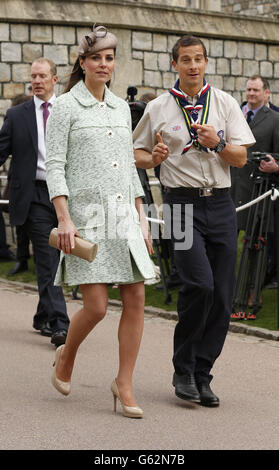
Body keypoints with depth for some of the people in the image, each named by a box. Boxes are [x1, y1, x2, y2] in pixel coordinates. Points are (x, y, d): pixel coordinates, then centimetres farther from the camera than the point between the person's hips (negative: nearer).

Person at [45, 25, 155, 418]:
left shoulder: (121, 107, 15)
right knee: (96, 306, -9)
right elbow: (55, 166, -5)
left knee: (136, 301, -3)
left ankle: (124, 384, 9)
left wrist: (142, 220, 14)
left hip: (124, 215, 5)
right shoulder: (66, 105, -1)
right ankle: (66, 356, 22)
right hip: (86, 215, -5)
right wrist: (64, 219, -15)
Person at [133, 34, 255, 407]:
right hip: (183, 203, -3)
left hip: (220, 203, 3)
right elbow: (137, 153, 14)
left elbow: (241, 158, 7)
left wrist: (217, 143, -12)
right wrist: (154, 158, -8)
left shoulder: (225, 104, 9)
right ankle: (183, 370, -1)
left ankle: (202, 375, 13)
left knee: (222, 296, 1)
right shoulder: (158, 108, 5)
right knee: (199, 284, -19)